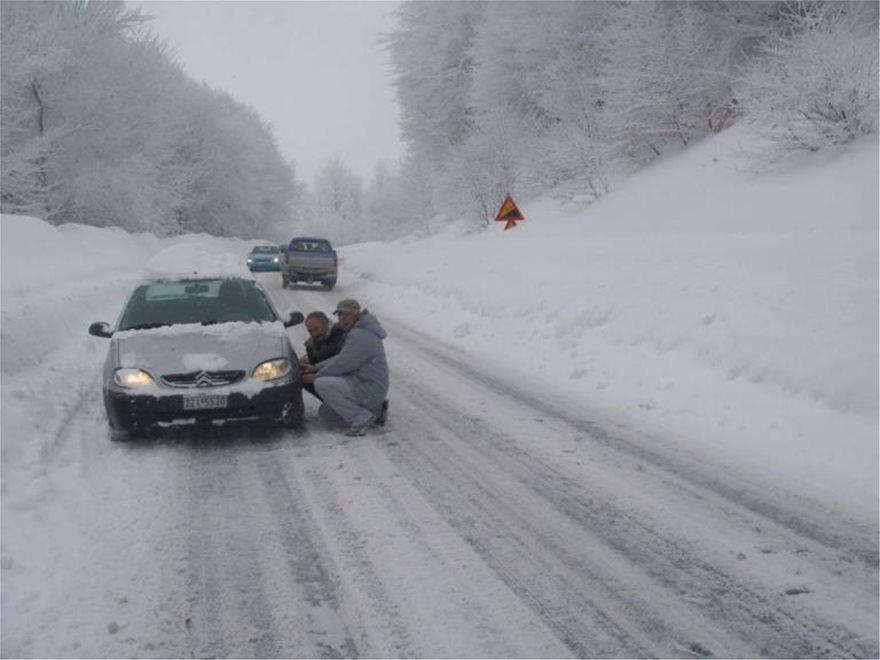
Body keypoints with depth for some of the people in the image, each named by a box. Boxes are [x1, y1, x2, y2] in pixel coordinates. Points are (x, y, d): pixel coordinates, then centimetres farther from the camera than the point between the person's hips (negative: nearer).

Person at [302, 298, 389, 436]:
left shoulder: (360, 336, -19)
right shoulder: (356, 332, 14)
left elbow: (341, 364, -19)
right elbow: (340, 358, 14)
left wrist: (315, 377, -6)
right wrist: (314, 368, 4)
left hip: (369, 389, -11)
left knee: (321, 384, -21)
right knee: (325, 412, 14)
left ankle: (361, 418, -15)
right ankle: (375, 411, 13)